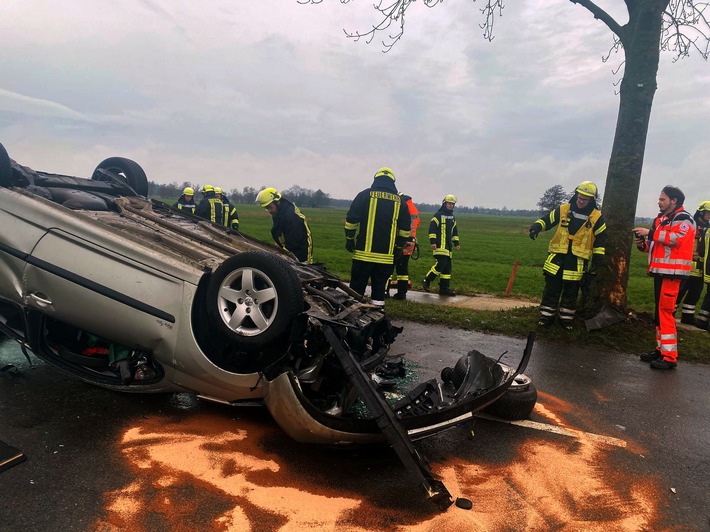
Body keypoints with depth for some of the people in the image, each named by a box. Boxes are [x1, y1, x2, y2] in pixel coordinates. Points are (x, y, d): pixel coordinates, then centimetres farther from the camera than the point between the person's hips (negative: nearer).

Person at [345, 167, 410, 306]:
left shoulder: (365, 195, -1)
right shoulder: (400, 201, 7)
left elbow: (351, 220, -4)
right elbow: (405, 228, 9)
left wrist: (349, 240, 6)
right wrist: (399, 247, 18)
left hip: (364, 253, -2)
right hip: (386, 257, 2)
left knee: (357, 288, 6)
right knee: (379, 289, 10)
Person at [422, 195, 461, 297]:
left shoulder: (452, 218, 19)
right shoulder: (438, 215, -4)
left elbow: (454, 232, 28)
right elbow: (432, 228, -10)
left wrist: (456, 243, 21)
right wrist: (433, 242, -16)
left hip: (448, 246, 8)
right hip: (440, 245, -8)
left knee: (447, 267, 5)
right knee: (441, 264, -18)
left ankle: (444, 288, 10)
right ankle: (426, 281, -3)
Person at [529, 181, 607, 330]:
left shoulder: (597, 217, -1)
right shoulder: (563, 209, 1)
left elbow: (601, 239, 5)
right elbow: (547, 220, 6)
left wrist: (597, 258, 2)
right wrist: (536, 227, -16)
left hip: (578, 260, -1)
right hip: (557, 256, 1)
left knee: (571, 292, 8)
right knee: (551, 288, 2)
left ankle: (566, 318, 20)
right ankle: (546, 316, 12)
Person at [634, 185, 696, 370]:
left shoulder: (684, 218, -8)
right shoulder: (662, 219, 19)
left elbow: (678, 238, -26)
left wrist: (650, 233, -23)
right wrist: (644, 244, 6)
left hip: (672, 272, -9)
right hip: (660, 270, 9)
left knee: (665, 311, -11)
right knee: (659, 311, 13)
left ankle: (670, 357, -7)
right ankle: (661, 349, 22)